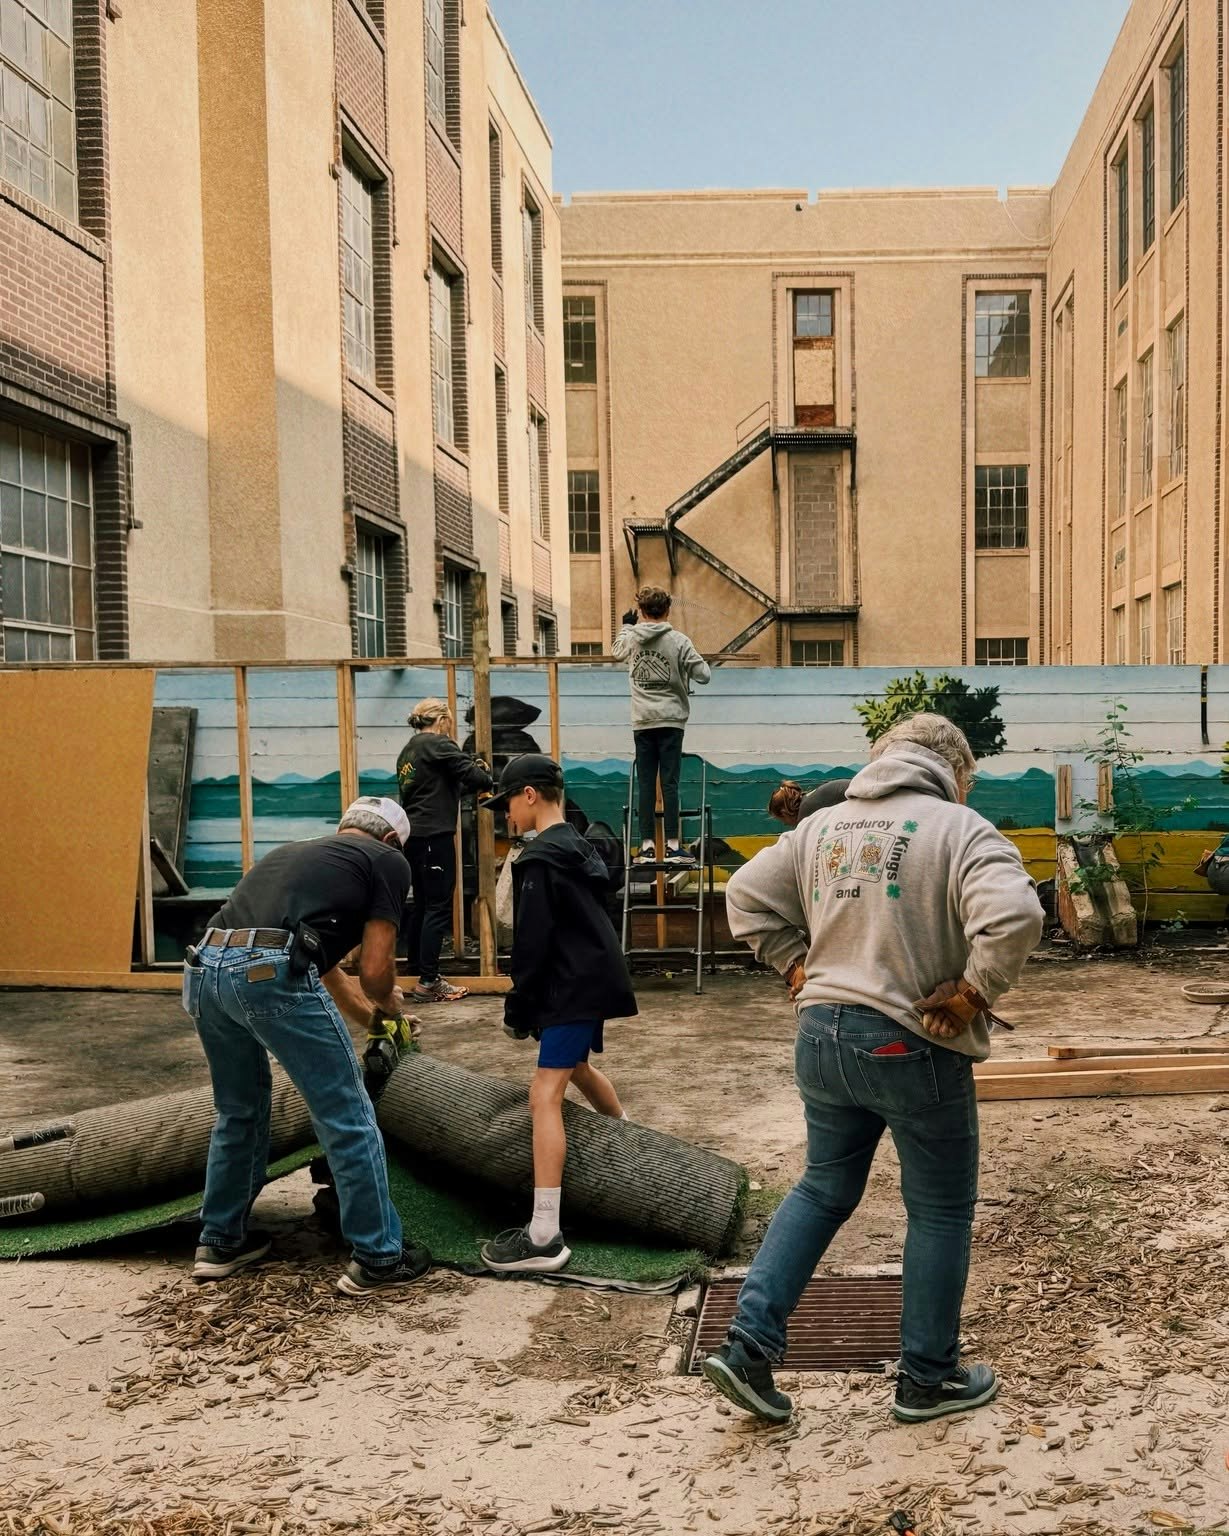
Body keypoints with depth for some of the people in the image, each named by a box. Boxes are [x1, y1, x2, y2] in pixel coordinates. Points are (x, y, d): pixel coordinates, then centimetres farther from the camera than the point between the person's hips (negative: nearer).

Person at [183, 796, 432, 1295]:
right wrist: (389, 1002, 30)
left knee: (239, 1113, 28)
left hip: (203, 970, 7)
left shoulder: (295, 852, 34)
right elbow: (374, 970, 7)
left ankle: (220, 1242, 40)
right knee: (348, 1120, 9)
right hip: (269, 975, -7)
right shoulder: (388, 861, 13)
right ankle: (378, 1258, 19)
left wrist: (370, 1018, 55)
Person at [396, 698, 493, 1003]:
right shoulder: (438, 744, -7)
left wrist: (467, 784, 14)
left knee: (422, 906, 15)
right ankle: (428, 983, -8)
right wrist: (486, 776, 8)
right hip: (434, 835, -9)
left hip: (414, 836, 9)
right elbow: (472, 774, -12)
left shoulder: (408, 751, 19)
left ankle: (419, 972, 21)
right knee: (439, 908, -7)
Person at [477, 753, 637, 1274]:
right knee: (577, 1066, 31)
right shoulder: (577, 848, 14)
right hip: (593, 980, 10)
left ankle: (544, 1235, -20)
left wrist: (518, 1007, -8)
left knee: (544, 1094, -15)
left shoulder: (540, 860, -15)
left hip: (574, 987, -10)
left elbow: (532, 943, -19)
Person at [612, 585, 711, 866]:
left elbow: (617, 652, 27)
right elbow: (704, 674, -7)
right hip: (671, 720, -2)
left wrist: (627, 625, 39)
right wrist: (696, 660, 13)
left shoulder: (631, 639, 3)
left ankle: (647, 845, 5)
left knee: (646, 784, 5)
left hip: (642, 722, 2)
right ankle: (672, 846, -3)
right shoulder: (679, 641, -6)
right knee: (669, 782, -2)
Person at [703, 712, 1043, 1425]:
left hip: (822, 1034, 6)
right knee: (941, 1210, 14)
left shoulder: (822, 825, 7)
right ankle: (928, 1378, 27)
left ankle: (749, 1346, 16)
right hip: (914, 1046, -5)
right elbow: (1014, 915, -26)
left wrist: (798, 965, 11)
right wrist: (973, 992, -14)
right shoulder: (961, 829, -11)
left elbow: (747, 895, 12)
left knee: (823, 1189, 21)